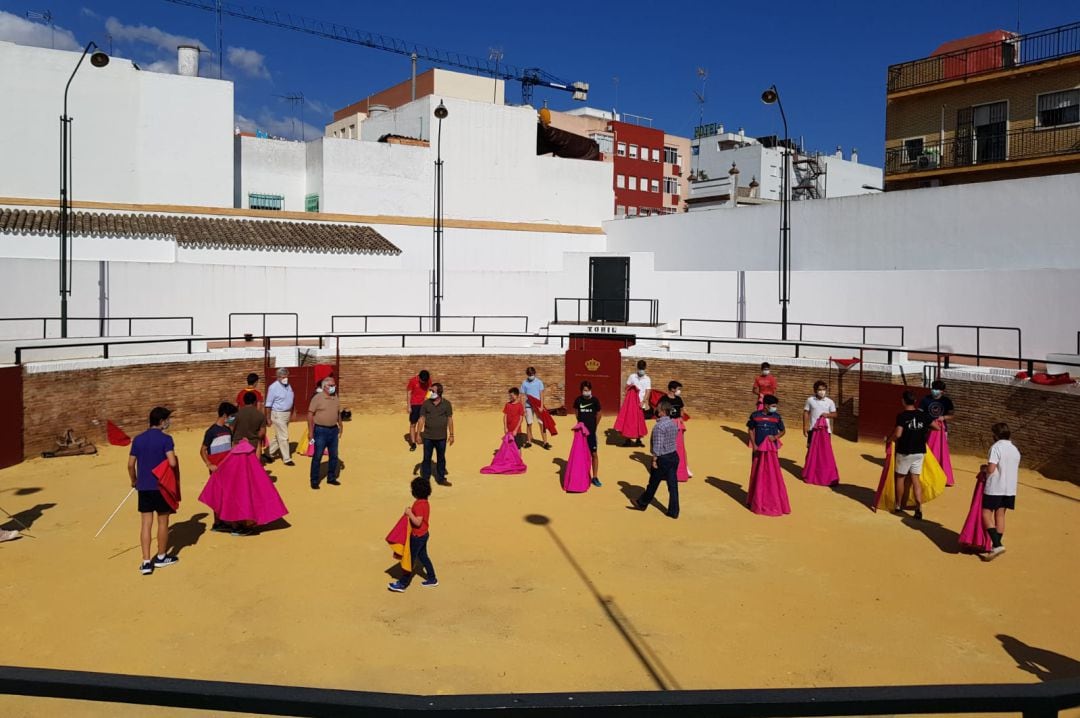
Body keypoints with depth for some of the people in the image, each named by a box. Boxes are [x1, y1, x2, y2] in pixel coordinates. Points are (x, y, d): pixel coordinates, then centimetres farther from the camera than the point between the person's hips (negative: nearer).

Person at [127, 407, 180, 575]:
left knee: (146, 524, 5)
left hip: (143, 487, 4)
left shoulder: (138, 439, 5)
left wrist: (134, 481, 20)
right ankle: (161, 557, 22)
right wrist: (177, 463, 2)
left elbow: (131, 464, 5)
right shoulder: (165, 439, -11)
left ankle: (146, 562, 1)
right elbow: (172, 462, -21)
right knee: (163, 521, 11)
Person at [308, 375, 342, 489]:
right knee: (317, 457, 1)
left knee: (334, 456, 12)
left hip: (333, 430, 6)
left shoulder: (336, 398, 7)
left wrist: (340, 426, 16)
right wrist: (310, 430, -14)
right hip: (321, 430, -6)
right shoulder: (317, 398, -11)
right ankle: (314, 481, 10)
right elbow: (310, 414, -11)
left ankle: (331, 478, 25)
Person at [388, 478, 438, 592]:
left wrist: (409, 513, -22)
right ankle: (432, 579, 29)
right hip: (424, 534, 9)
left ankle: (402, 584, 11)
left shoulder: (419, 504, -26)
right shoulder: (425, 502, 3)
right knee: (423, 556, 21)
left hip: (418, 536, -9)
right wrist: (411, 512, 3)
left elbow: (417, 522, -28)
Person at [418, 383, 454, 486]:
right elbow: (422, 419, -1)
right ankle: (425, 479, 18)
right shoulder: (426, 404, -4)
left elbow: (450, 419, 1)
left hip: (441, 437, 0)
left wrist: (451, 435, 1)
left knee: (441, 458, 11)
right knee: (427, 458, 8)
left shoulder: (446, 404, -5)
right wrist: (418, 434, -3)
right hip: (428, 437, 0)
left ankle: (440, 479, 23)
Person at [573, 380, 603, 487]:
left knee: (594, 454, 0)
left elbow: (598, 415, 5)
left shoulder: (595, 400, -8)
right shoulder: (578, 400, -5)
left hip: (591, 431, -1)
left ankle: (595, 477, 7)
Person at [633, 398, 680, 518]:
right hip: (674, 456, 7)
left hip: (663, 458, -7)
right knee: (673, 485, 8)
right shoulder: (673, 423, 5)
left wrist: (654, 460, -13)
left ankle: (642, 504, 31)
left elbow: (657, 446, -21)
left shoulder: (659, 426, -20)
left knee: (653, 483, 11)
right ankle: (673, 511, 12)